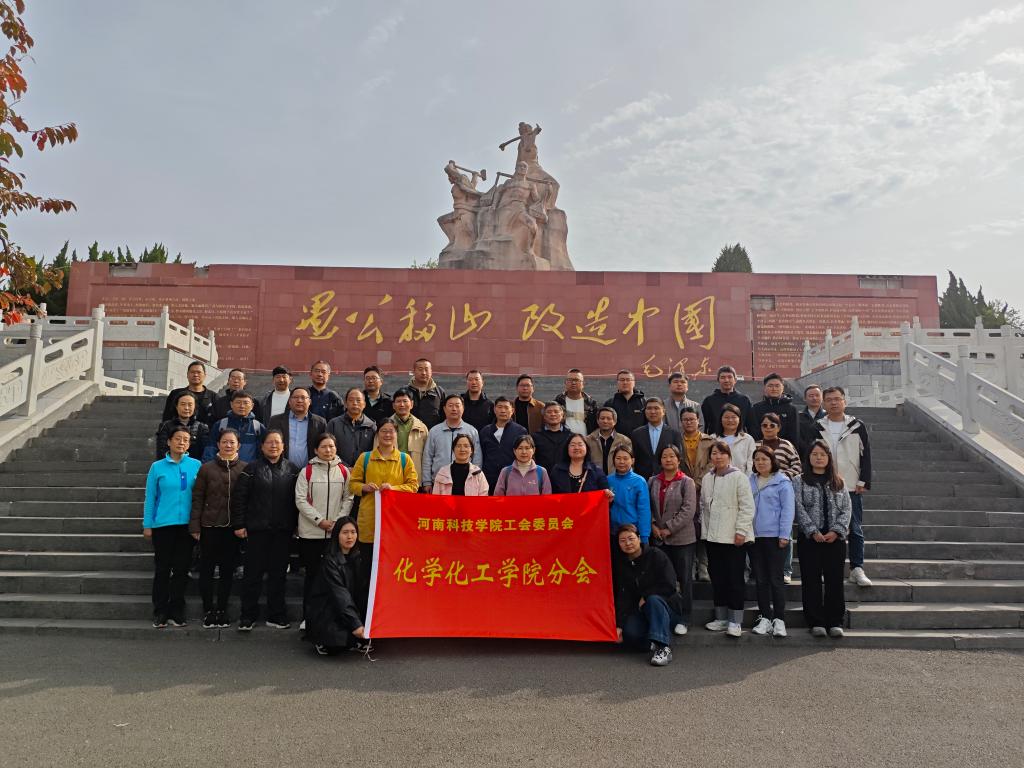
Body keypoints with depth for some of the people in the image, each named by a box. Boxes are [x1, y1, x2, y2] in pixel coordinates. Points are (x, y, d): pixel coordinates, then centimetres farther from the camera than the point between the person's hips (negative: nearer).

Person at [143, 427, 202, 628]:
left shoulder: (196, 466, 1)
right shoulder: (158, 467, 1)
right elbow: (150, 497, 3)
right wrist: (147, 525, 0)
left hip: (187, 525, 1)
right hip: (163, 525, -1)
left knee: (181, 570, 7)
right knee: (162, 570, 6)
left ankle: (176, 613, 18)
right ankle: (160, 613, 16)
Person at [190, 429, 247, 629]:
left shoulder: (245, 469, 0)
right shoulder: (207, 468, 0)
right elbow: (197, 498, 1)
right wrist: (195, 526, -3)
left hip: (233, 528, 0)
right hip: (210, 527, 0)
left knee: (227, 571, 9)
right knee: (206, 569, 5)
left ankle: (222, 610, 22)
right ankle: (208, 611, 19)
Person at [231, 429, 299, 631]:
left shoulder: (292, 470, 7)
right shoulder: (252, 469, 1)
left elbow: (297, 499, 9)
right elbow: (239, 498, -1)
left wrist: (296, 525, 5)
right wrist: (238, 525, -5)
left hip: (283, 531, 2)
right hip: (257, 530, -2)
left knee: (278, 573, 7)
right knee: (253, 572, 2)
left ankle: (276, 615, 17)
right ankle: (248, 616, 13)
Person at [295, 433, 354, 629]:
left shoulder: (344, 471, 6)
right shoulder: (307, 471, 1)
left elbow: (348, 498, 5)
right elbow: (300, 500, -3)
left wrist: (338, 521, -7)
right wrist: (320, 520, -10)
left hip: (337, 532, 1)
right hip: (310, 532, -1)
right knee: (311, 575, 6)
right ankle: (307, 617, 14)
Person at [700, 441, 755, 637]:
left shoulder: (739, 477, -7)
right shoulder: (707, 478, 10)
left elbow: (747, 507, -10)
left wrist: (741, 531, -14)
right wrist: (704, 528, 10)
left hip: (734, 537, -6)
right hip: (712, 537, 6)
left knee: (734, 579, -1)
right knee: (717, 578, 11)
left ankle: (735, 621, 6)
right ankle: (721, 618, 21)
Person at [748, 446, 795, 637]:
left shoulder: (782, 482, -4)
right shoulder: (750, 482, 9)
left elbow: (788, 510, -7)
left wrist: (784, 535, -12)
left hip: (775, 537, -5)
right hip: (754, 536, 5)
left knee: (776, 579, 0)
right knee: (761, 579, 9)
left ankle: (779, 620, 9)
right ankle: (765, 618, 17)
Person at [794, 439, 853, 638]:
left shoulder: (838, 482, 13)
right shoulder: (799, 481, 5)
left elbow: (847, 509, 6)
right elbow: (799, 509, -4)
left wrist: (836, 531, -9)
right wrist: (813, 532, -14)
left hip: (835, 539, 2)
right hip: (809, 538, -2)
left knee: (835, 581, 3)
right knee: (812, 582, 1)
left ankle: (835, 622, 12)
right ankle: (816, 622, 9)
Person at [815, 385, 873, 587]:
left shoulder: (857, 426, 4)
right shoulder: (817, 428, 5)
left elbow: (866, 455, 4)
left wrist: (864, 482, -3)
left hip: (852, 488, 0)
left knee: (856, 529, 3)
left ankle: (857, 569, 11)